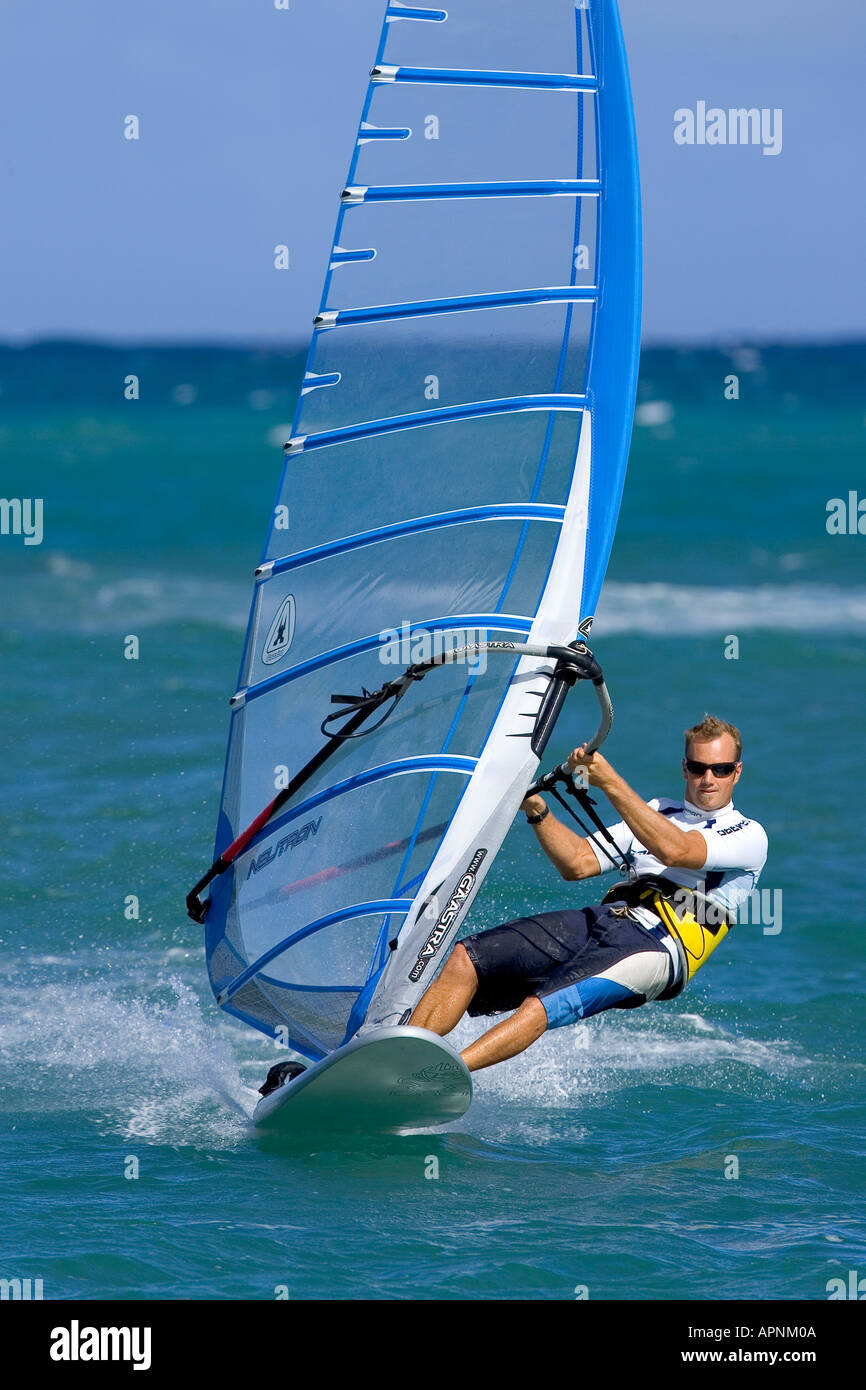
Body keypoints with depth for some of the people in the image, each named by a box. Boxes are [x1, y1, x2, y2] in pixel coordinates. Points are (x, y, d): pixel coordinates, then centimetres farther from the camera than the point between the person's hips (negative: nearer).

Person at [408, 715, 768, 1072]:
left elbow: (674, 851, -13)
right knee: (466, 958, -13)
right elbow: (578, 864, 18)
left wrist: (610, 783, -17)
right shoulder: (657, 812, 28)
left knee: (541, 1006, -31)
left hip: (657, 946, -7)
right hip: (601, 919, 7)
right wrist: (537, 810, 1)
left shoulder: (749, 835, 7)